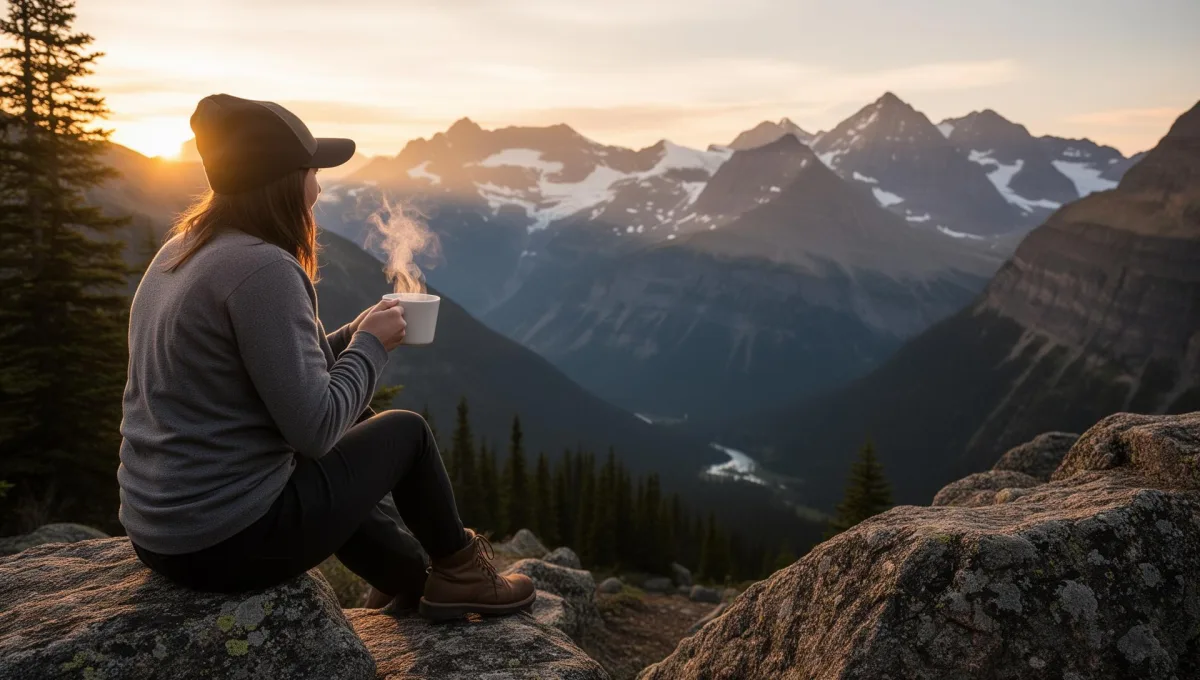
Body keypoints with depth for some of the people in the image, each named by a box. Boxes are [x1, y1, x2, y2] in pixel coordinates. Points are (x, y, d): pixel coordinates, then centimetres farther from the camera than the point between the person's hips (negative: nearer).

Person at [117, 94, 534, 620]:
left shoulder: (180, 252, 7)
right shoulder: (263, 268, -22)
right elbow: (315, 430, -22)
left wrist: (354, 335, 10)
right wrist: (371, 345, -8)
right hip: (232, 540, -9)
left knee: (353, 431, 28)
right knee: (405, 430, 8)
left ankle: (416, 582, 38)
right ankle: (458, 568, 31)